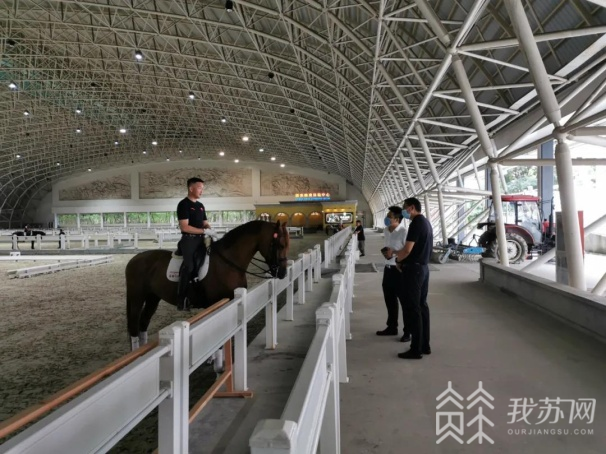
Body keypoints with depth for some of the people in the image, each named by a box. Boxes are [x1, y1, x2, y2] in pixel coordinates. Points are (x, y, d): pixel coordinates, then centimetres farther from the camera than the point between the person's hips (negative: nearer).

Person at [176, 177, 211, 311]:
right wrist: (203, 230, -17)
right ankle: (182, 301, -11)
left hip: (201, 239, 8)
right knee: (189, 267, -15)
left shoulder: (201, 205, 17)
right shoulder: (183, 204, -8)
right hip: (189, 240, -8)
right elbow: (184, 227, -16)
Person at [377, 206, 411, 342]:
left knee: (405, 301, 2)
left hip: (400, 270, -8)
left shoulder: (403, 232, -16)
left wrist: (394, 252, -21)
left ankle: (408, 331, 12)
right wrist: (385, 251, 4)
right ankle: (392, 327, 31)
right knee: (389, 300, 17)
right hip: (388, 268, 8)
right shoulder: (386, 231, 9)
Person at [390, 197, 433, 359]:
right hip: (423, 267, 10)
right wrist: (398, 252, 14)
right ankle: (425, 345, 19)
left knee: (414, 308, -5)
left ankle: (416, 349, 0)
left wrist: (397, 259, -3)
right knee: (422, 305, 13)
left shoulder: (416, 223, -17)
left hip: (414, 268, -10)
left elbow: (407, 250, -22)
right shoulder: (425, 222, 14)